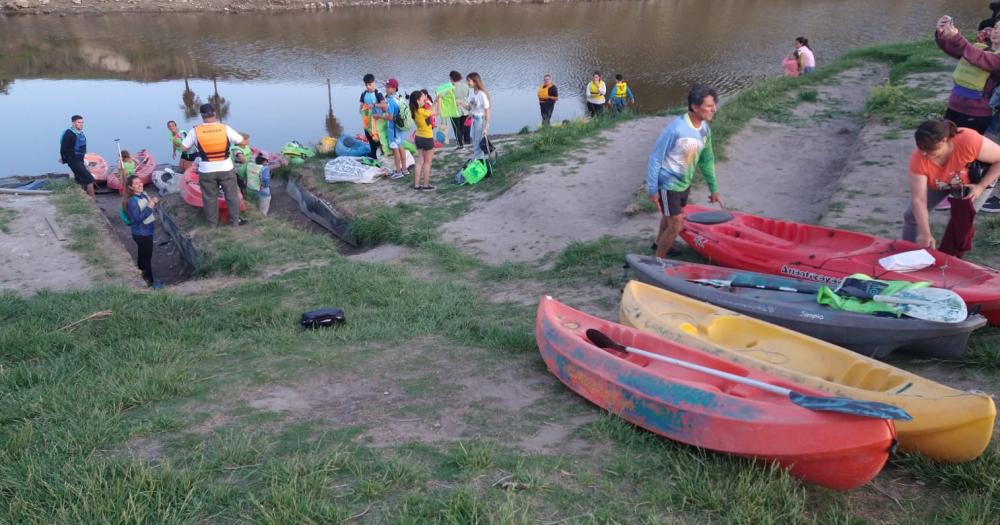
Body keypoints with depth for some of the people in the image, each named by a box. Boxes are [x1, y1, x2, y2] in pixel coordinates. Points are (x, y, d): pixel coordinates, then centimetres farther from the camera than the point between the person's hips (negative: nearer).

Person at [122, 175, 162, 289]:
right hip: (141, 234, -9)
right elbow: (137, 219, -28)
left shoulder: (143, 194, 0)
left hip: (146, 231, 9)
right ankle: (150, 281, 18)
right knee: (147, 257, 4)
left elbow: (149, 207, 14)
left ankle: (141, 275, 45)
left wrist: (153, 202, -6)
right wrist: (149, 208, -30)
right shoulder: (132, 201, -26)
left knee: (142, 254, 26)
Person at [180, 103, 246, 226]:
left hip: (206, 171, 0)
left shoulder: (195, 131, -10)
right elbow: (241, 141, -1)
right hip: (226, 169, 0)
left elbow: (183, 147, -2)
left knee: (209, 198, 16)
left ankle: (212, 222, 27)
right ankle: (235, 220, 23)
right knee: (232, 195, 16)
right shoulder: (225, 128, -11)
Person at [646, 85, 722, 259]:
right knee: (676, 225, -3)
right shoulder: (676, 129, -29)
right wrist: (652, 190, -19)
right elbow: (655, 159, -22)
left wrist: (713, 188, 12)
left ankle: (659, 243, 53)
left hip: (684, 183, 7)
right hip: (668, 185, -7)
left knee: (670, 217, 26)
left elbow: (706, 160, 7)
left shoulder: (705, 129, -6)